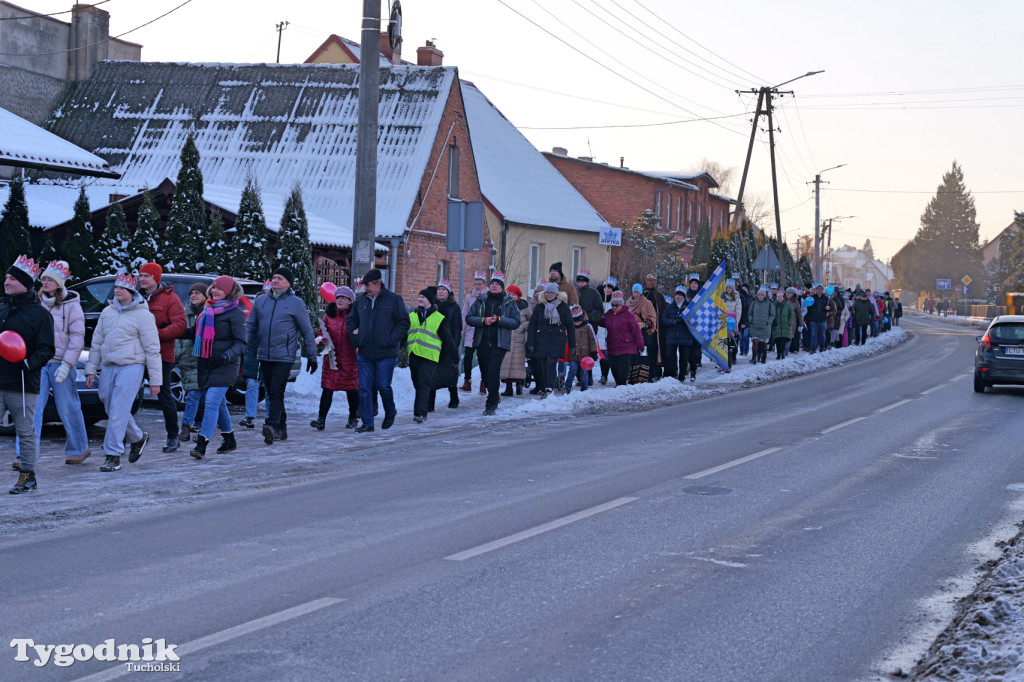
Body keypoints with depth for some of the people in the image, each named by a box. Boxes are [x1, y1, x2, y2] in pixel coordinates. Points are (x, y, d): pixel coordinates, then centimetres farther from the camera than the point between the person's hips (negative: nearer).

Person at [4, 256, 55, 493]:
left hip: (23, 384, -5)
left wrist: (28, 364, -22)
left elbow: (46, 349, -7)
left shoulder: (39, 314, -2)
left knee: (25, 431, 2)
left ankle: (27, 475, 12)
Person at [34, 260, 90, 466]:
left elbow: (77, 338, -7)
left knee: (68, 409, 5)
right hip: (38, 363, 4)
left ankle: (78, 449, 21)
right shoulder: (38, 303, 11)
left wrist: (66, 365, -13)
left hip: (60, 363, -4)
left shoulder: (71, 306, -4)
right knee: (32, 408, -6)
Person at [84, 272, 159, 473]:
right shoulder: (107, 312, 13)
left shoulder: (143, 315, -5)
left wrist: (155, 380, -7)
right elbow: (96, 342, 19)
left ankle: (113, 454, -8)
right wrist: (91, 369, 13)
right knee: (111, 409, 10)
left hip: (131, 366, -6)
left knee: (118, 411, -12)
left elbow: (152, 349, -5)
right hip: (108, 366, 6)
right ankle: (138, 438, 31)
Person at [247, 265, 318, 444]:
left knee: (277, 391, -16)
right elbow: (251, 327, 16)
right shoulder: (260, 301, 11)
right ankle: (281, 428, 18)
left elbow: (307, 331, 3)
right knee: (271, 393, 9)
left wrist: (312, 356, 1)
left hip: (284, 356, -5)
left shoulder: (296, 303, 0)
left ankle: (271, 425, -27)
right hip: (264, 356, 5)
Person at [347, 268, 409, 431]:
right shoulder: (361, 300, 9)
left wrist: (392, 340, -11)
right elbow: (351, 321, 18)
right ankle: (367, 423, 6)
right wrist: (356, 341, 6)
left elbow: (404, 322, -3)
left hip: (386, 353, -4)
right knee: (364, 388, 0)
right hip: (364, 353, 4)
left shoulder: (393, 299, -4)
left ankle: (390, 413, 29)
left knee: (383, 386, 1)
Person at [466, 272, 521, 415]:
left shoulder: (509, 302, 5)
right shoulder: (480, 301, 11)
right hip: (482, 342, 4)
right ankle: (495, 396, 31)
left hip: (499, 344, -3)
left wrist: (498, 320, -15)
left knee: (493, 372, -14)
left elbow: (516, 322, -2)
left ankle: (492, 404, -8)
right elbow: (469, 318, 5)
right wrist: (484, 320, -12)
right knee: (485, 372, 8)